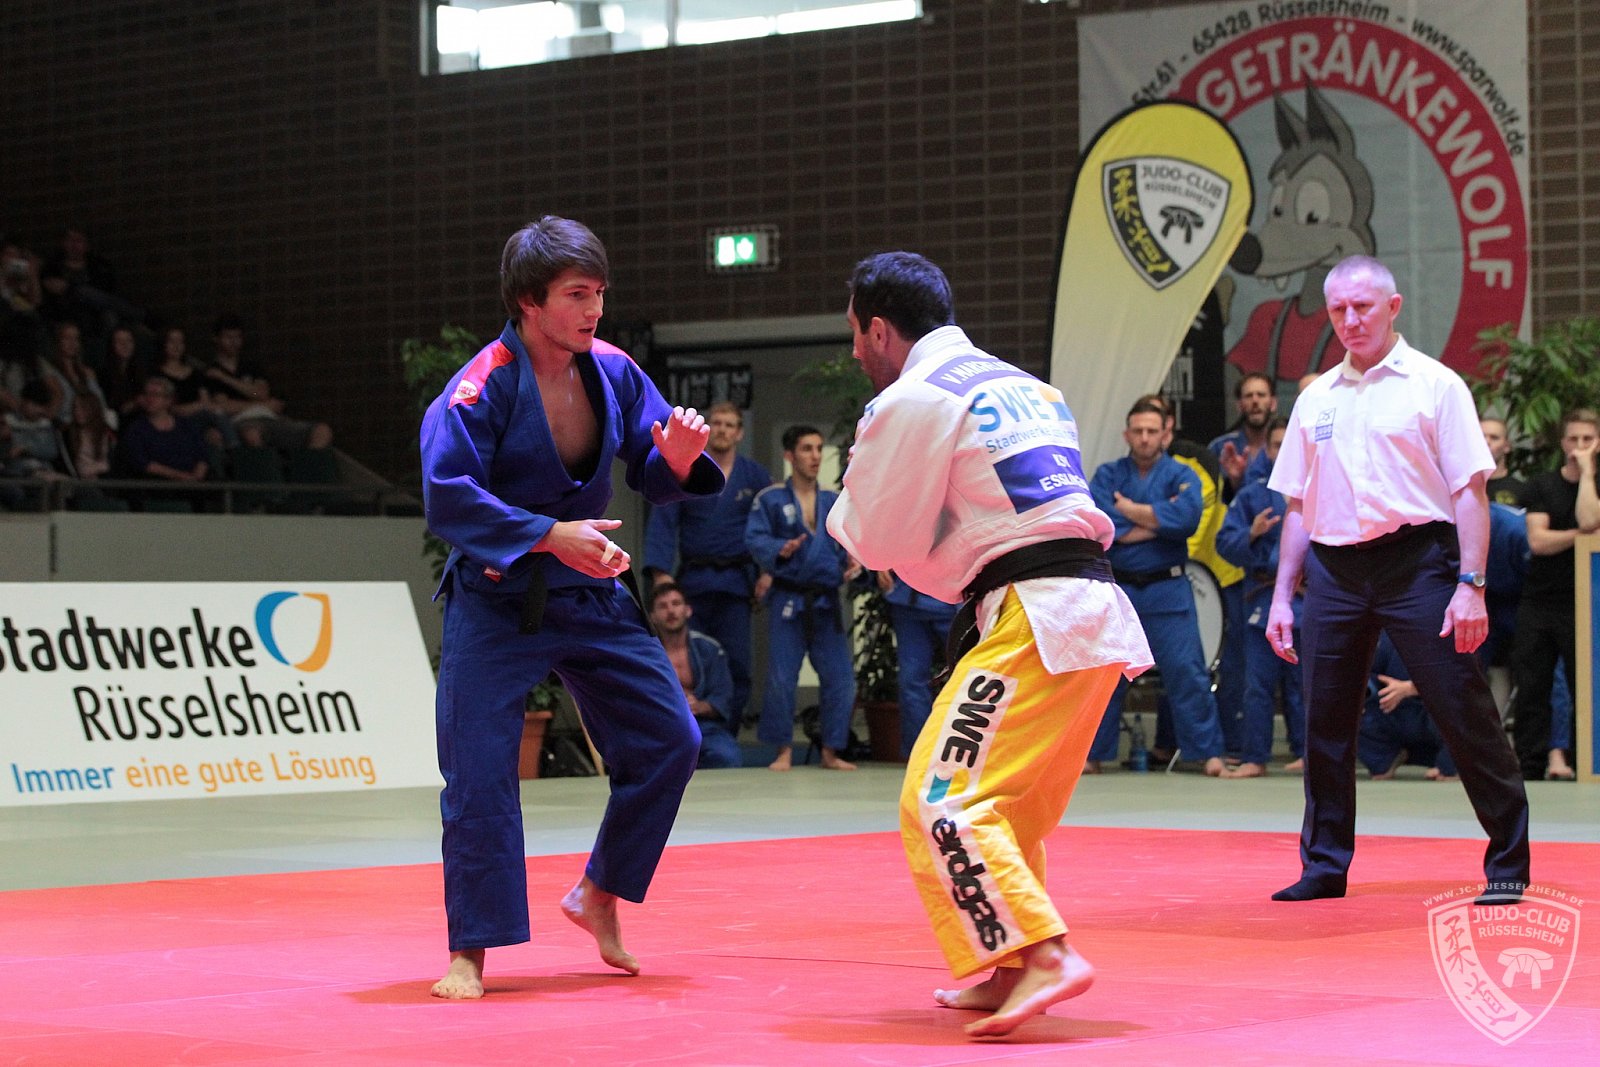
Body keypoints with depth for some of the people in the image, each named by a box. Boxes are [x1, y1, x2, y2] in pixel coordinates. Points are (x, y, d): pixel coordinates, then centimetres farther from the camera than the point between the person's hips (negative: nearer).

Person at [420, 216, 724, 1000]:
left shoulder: (612, 371, -2)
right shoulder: (482, 385, -19)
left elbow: (650, 476, 6)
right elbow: (447, 496, -25)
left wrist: (676, 460, -18)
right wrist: (549, 536, -30)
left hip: (589, 595, 6)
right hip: (495, 602, -6)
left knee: (667, 740, 3)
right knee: (479, 773, -7)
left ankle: (598, 897, 21)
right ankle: (469, 952, 6)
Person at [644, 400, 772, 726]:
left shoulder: (756, 476, 9)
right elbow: (662, 523, 0)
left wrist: (769, 571, -1)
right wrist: (660, 573, -12)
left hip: (737, 584, 0)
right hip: (692, 582, 0)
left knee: (736, 665, -4)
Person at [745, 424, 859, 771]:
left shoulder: (835, 502, 12)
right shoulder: (769, 499, 1)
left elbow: (847, 544, 15)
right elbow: (754, 538, -7)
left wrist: (852, 562, -6)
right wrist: (779, 550, -25)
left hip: (827, 602, 3)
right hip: (787, 600, -3)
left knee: (840, 678, 0)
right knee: (781, 679, -5)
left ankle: (831, 752, 11)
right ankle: (784, 751, 9)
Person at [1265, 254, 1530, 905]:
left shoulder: (1435, 385, 1)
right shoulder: (1315, 400, 15)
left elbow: (1469, 491, -4)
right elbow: (1297, 506, 19)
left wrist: (1470, 584, -13)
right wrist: (1282, 596, 13)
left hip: (1416, 561, -4)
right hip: (1332, 570, 5)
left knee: (1463, 712, -6)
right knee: (1324, 722, 5)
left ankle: (1508, 863, 2)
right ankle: (1325, 865, 17)